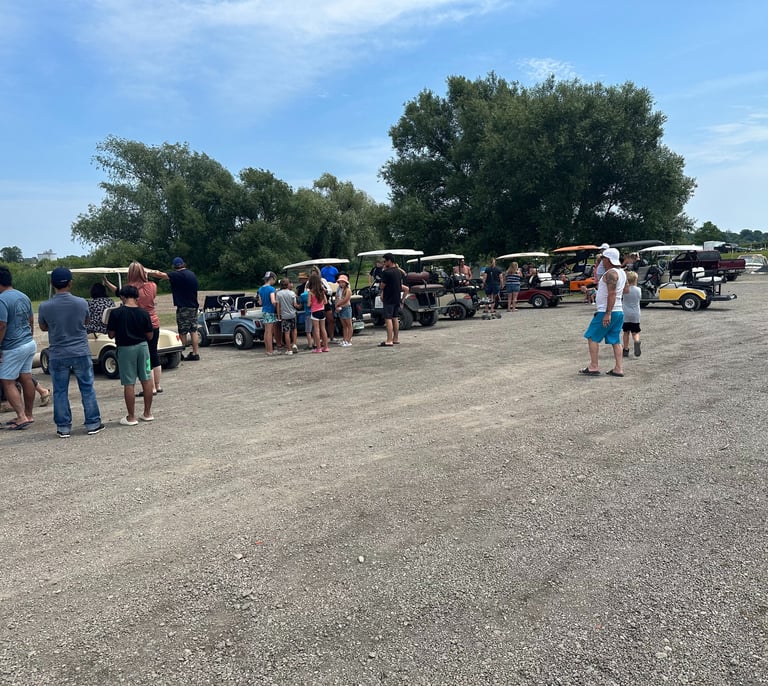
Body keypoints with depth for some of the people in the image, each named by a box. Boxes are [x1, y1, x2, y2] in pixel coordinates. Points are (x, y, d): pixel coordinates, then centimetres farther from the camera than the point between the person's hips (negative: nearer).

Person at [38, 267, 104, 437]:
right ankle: (93, 424, 15)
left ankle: (63, 427, 16)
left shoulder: (44, 306, -10)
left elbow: (43, 327, 8)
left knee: (60, 392, 11)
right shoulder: (81, 303, -9)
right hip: (81, 353, 0)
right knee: (87, 389, 10)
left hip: (57, 356, 0)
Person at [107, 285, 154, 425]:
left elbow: (111, 334, -7)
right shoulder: (144, 313, -4)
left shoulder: (116, 313, -11)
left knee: (129, 384, 2)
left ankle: (131, 417, 7)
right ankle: (147, 413, 20)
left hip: (125, 348, -3)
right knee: (146, 380, 13)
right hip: (142, 346, 3)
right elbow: (149, 336, 1)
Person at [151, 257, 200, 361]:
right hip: (194, 306, 8)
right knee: (193, 331, 7)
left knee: (182, 332, 1)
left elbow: (160, 275, -16)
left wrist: (147, 272, -6)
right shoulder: (192, 274, 12)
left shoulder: (178, 275, -13)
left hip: (183, 307, -8)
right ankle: (195, 353, 7)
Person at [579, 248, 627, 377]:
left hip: (606, 312, -9)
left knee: (592, 337, -2)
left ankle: (593, 367, -3)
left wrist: (608, 313, -26)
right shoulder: (622, 272, 15)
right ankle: (618, 369, 8)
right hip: (619, 312, 9)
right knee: (615, 340, 9)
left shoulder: (611, 273, -15)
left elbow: (612, 294, -23)